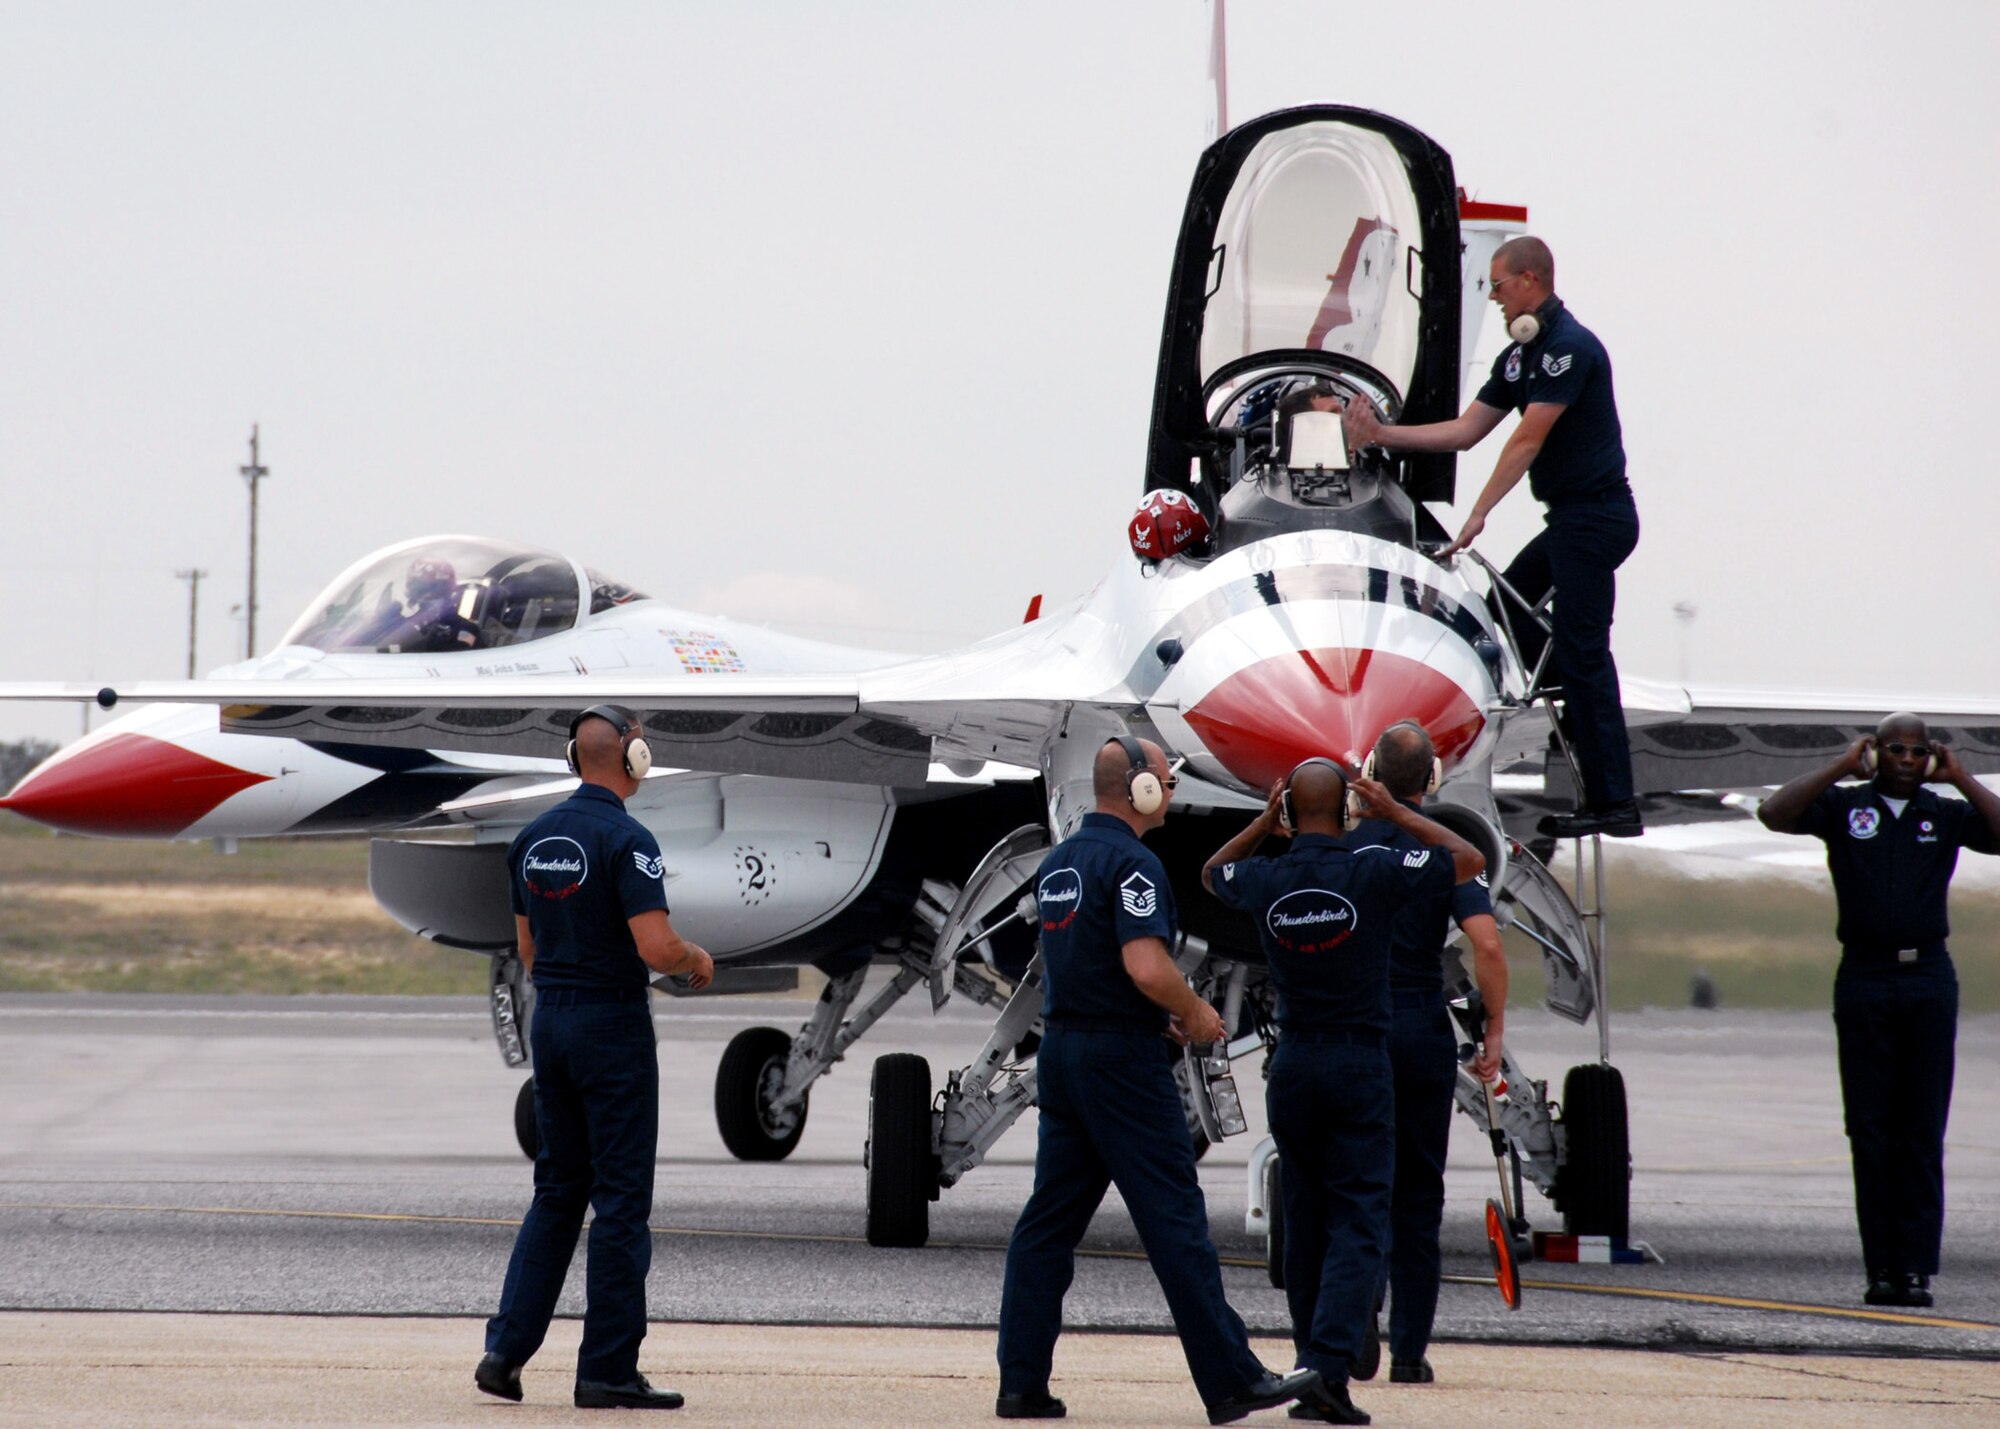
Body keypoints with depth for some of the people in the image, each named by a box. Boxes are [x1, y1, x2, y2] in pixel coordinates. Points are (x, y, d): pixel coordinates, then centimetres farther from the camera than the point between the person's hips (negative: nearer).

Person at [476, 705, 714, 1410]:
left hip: (549, 1016, 7)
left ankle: (506, 1349, 7)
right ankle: (608, 1370, 0)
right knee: (621, 1196, -1)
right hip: (613, 1021, -7)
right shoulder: (626, 840, -15)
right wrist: (697, 960, -1)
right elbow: (656, 947, -21)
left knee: (558, 1191, 14)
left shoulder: (533, 839, 8)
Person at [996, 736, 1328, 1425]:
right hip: (1122, 1058, -9)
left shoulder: (1059, 862, 15)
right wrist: (1196, 1014, -7)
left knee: (1049, 1220, 8)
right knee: (1174, 1219, -6)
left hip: (1060, 1049, 9)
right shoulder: (1131, 864, -14)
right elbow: (1147, 967, -25)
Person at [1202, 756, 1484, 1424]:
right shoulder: (1372, 874, -12)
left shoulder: (1264, 881, -2)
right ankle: (1331, 1371, -18)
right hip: (1360, 1066, -4)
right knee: (1357, 1225, -5)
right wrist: (1398, 814, 3)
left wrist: (1263, 823, 13)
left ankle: (1311, 1369, 14)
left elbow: (1211, 874, 24)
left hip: (1292, 1065, 4)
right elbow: (1470, 860, 0)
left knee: (1305, 1224, 12)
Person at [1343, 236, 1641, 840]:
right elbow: (1465, 431, 17)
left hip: (1594, 516, -11)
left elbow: (1529, 439, -21)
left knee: (1581, 654, -10)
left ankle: (1614, 806, -9)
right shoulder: (1519, 357, 15)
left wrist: (1478, 515, -22)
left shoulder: (1568, 348, -16)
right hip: (1570, 520, 11)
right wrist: (1382, 435, 13)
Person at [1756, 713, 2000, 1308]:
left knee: (1923, 1130, -3)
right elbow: (1774, 814, -9)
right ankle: (1881, 1266, 1)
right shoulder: (1843, 806, 6)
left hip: (1929, 982, 1)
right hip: (1865, 980, -1)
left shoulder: (1946, 814, 10)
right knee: (1870, 1130, -1)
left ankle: (1916, 1267, -4)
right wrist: (1840, 767, -7)